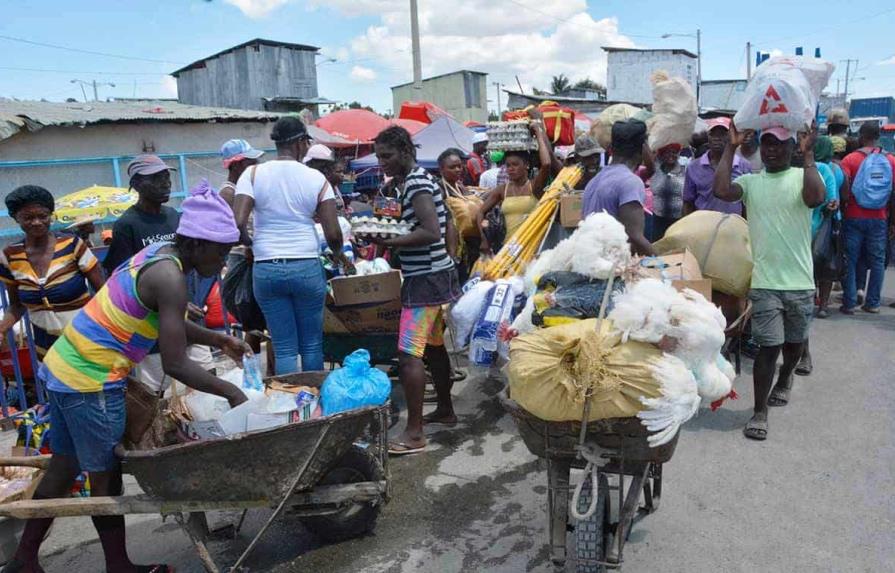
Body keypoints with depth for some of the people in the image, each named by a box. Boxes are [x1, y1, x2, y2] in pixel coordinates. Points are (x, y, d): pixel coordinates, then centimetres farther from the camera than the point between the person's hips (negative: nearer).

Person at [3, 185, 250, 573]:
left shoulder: (160, 252, 5)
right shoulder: (169, 277, -23)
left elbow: (168, 324, 19)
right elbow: (175, 365, -24)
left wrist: (218, 339, 14)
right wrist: (230, 392, -14)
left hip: (65, 365, 9)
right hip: (91, 381, -9)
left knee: (64, 466, 21)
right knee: (105, 477, 7)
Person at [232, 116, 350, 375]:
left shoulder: (253, 174, -1)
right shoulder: (316, 178, -2)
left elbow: (237, 224, -10)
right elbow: (333, 233, -4)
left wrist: (251, 245, 10)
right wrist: (340, 255, 16)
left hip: (266, 269, 1)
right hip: (307, 267, -1)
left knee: (284, 348, 8)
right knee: (312, 344, 13)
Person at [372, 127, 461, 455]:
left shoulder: (416, 183, -14)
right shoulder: (415, 180, 16)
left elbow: (431, 232, -25)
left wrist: (389, 242, -23)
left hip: (426, 278, -11)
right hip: (435, 273, 11)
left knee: (409, 353, -12)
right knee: (433, 346, 19)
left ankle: (414, 434, -8)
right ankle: (445, 410, 32)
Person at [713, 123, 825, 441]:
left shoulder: (802, 176, 0)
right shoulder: (750, 181, 4)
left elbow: (816, 198, -22)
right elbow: (721, 191, -15)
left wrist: (808, 153, -18)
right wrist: (731, 147, -9)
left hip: (800, 281, 1)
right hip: (764, 282, -1)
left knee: (794, 340, 20)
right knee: (768, 346, -4)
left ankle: (784, 378, 49)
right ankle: (759, 412, 6)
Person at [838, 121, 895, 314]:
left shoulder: (850, 159, -6)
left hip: (854, 218, -2)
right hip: (879, 219, 2)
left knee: (851, 260, 4)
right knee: (877, 260, 10)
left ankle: (849, 303, 4)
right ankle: (873, 303, 14)